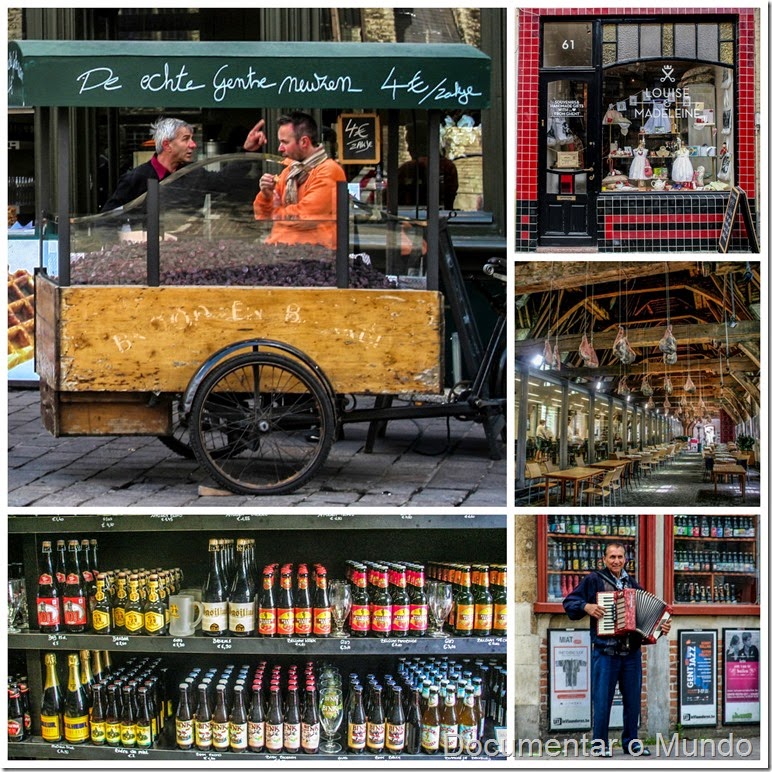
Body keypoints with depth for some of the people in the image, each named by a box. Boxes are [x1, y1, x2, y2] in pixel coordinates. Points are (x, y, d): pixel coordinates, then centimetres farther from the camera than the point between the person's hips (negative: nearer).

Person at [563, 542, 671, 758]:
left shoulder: (633, 584, 15)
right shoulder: (594, 580, 0)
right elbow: (569, 602, -1)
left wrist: (660, 628, 2)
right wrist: (586, 606, -18)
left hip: (632, 652, 5)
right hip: (605, 651, -5)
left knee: (632, 699, 10)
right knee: (602, 699, -2)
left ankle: (631, 741, 21)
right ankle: (600, 744, 7)